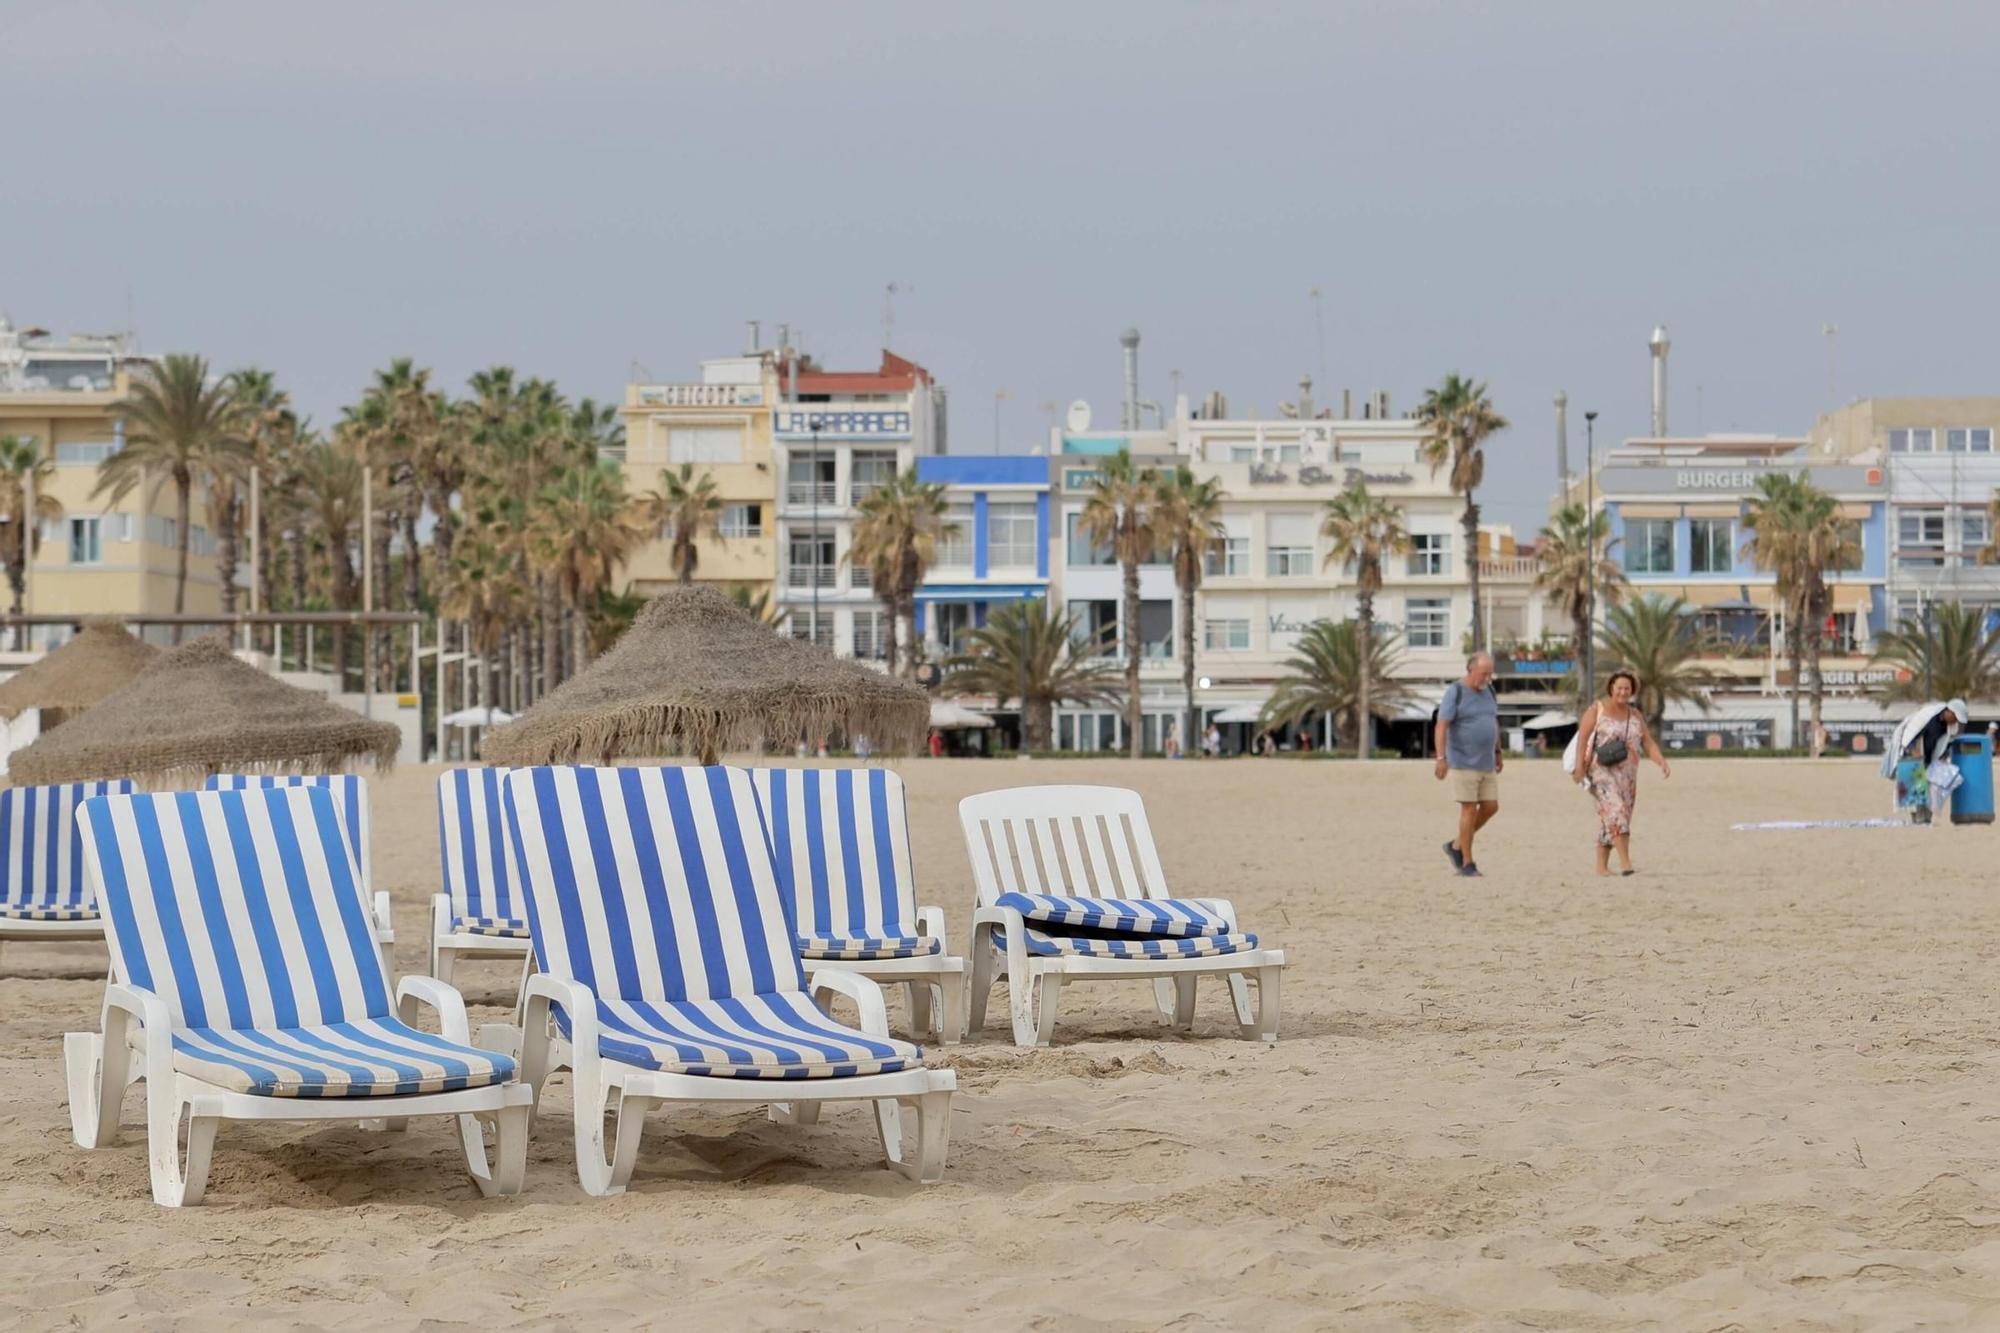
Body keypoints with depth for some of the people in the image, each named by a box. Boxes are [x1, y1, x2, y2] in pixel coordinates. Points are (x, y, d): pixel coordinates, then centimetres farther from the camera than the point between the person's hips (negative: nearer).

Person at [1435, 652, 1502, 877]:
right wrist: (1441, 758, -24)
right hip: (1463, 763, -7)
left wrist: (1498, 753, 19)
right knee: (1469, 809, -6)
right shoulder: (1455, 692, -12)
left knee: (1491, 807, 4)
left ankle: (1457, 846, 20)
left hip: (1486, 763, 7)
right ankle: (1467, 863, 2)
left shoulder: (1488, 690, 10)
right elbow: (1441, 726, -16)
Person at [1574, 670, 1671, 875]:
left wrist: (1662, 763, -13)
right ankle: (1625, 862, -29)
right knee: (1616, 811, -21)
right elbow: (1581, 740, -9)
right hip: (1601, 771, -6)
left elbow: (1649, 744, 4)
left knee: (1609, 820, 7)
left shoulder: (1636, 715, 10)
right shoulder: (1596, 710, -4)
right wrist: (1579, 768, -21)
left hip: (1626, 774, 6)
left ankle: (1602, 866, 15)